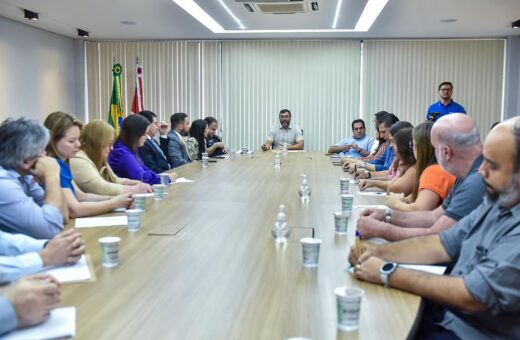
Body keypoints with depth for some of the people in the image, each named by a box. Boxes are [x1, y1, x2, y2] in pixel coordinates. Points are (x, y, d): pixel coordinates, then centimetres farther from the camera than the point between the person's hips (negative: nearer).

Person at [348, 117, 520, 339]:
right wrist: (379, 252, -7)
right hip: (444, 312, 7)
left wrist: (388, 273, -20)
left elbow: (474, 297, -27)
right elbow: (444, 244, 7)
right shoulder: (499, 200, 5)